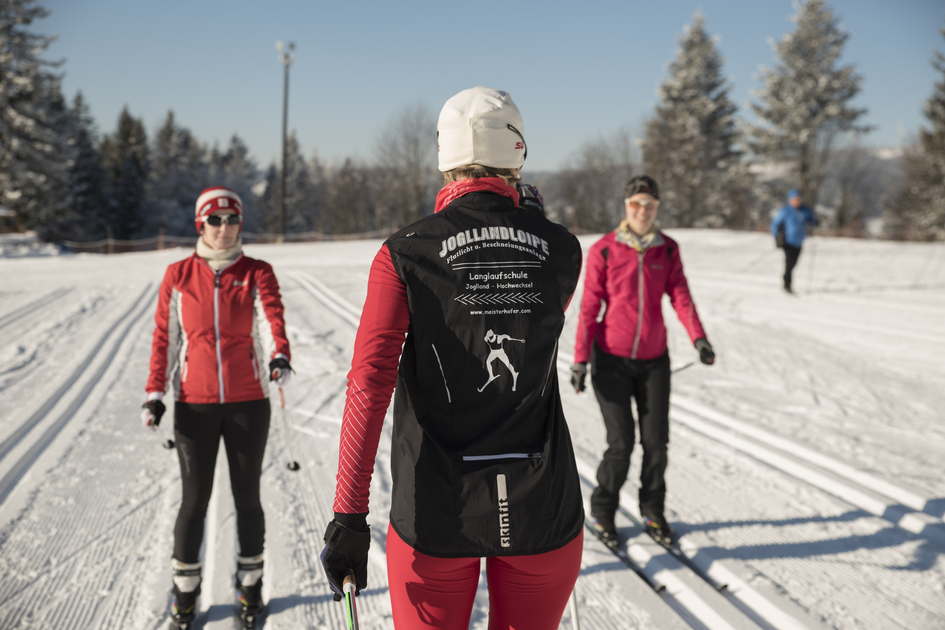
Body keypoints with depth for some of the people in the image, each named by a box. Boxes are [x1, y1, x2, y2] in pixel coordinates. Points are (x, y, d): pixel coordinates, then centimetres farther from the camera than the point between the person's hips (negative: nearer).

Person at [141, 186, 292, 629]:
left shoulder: (257, 273, 0)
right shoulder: (178, 275, 3)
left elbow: (273, 315, -19)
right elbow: (164, 337, 6)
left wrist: (281, 355, -39)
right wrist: (154, 394, -1)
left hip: (248, 402, 0)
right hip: (195, 405, 0)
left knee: (247, 496, 9)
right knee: (195, 500, 5)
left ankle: (250, 581, 29)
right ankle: (185, 588, 25)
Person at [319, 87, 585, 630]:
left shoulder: (405, 254, -9)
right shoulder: (561, 249, -2)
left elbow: (370, 386, -15)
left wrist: (349, 516, -12)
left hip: (438, 510, -2)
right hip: (543, 508, 2)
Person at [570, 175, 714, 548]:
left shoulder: (668, 250, 4)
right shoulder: (603, 251, -6)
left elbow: (680, 297, -6)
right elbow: (589, 308, -5)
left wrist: (698, 338, -22)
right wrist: (580, 360, -9)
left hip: (654, 359, 3)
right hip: (612, 359, -3)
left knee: (656, 440, 3)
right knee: (621, 443, -5)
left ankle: (653, 512, 24)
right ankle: (603, 511, 18)